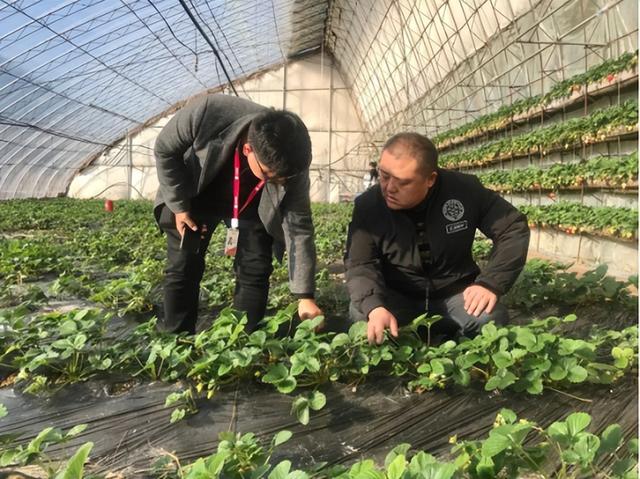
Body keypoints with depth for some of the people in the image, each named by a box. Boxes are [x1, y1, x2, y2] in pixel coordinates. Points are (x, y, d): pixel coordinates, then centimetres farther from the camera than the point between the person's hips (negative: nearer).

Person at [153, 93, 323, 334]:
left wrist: (305, 296, -27)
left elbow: (299, 229, -25)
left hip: (252, 204, 1)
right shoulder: (205, 114, -39)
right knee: (182, 268, -2)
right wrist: (179, 206, -17)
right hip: (195, 194, 0)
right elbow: (165, 150, -18)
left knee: (255, 271, -7)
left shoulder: (289, 164, -32)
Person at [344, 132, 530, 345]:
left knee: (491, 318, -28)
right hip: (397, 298, 0)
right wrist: (374, 307, -40)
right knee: (360, 315, -29)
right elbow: (360, 264, -19)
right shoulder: (368, 206, -13)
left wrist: (491, 283, -19)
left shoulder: (464, 190, -13)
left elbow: (514, 228, -7)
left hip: (453, 294, 1)